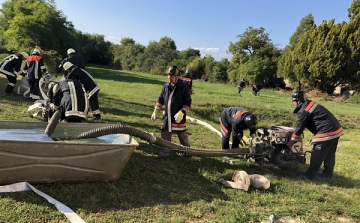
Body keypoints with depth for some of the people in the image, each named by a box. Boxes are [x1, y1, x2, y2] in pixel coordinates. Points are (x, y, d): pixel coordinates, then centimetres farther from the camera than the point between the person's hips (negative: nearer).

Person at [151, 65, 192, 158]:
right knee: (165, 134, 9)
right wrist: (155, 112, 8)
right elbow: (160, 100, 12)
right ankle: (164, 152, 25)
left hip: (178, 117, -4)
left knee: (182, 135, 10)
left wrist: (181, 113, -23)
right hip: (167, 116, 5)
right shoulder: (166, 86, 3)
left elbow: (188, 103, -11)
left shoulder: (183, 87, -13)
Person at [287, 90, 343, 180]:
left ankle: (310, 175, 10)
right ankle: (328, 173, 32)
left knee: (316, 155, 1)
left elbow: (299, 127, -9)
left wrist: (292, 141, 1)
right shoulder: (310, 104, 15)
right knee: (329, 155, 20)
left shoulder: (303, 111, -14)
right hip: (336, 129, 10)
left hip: (327, 132, -10)